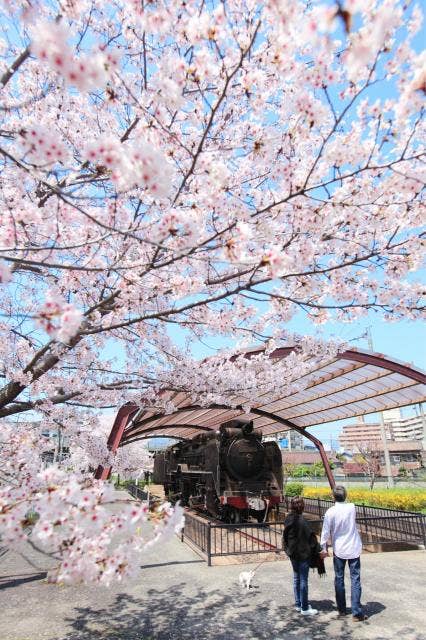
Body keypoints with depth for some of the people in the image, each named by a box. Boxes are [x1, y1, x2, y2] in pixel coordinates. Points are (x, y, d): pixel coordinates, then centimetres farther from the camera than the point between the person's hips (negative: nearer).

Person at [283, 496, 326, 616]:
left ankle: (298, 604, 30)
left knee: (296, 578, 18)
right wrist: (319, 551, -8)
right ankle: (304, 608, 15)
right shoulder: (302, 521, -24)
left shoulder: (288, 520, 0)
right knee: (303, 580, 4)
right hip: (303, 554, -7)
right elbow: (311, 537, -19)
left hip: (293, 554, 7)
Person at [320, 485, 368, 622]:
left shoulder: (330, 512, -15)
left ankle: (341, 609, 25)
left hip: (339, 550, -1)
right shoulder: (352, 507, -9)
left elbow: (326, 531, -10)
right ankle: (357, 613, 5)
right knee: (355, 580, 6)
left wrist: (324, 547, 1)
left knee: (339, 579, 14)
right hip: (354, 549, 1)